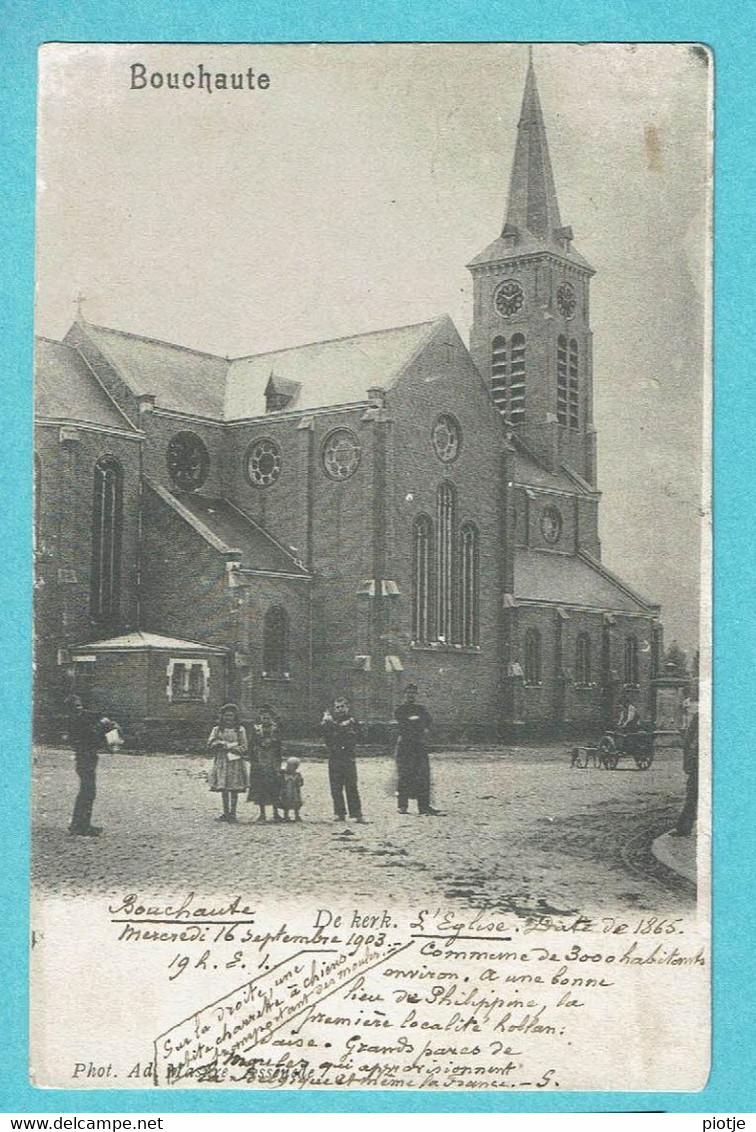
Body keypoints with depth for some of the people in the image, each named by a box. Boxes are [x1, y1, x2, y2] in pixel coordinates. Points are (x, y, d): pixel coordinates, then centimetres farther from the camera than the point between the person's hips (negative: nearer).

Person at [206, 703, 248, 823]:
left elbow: (244, 748, -2)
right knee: (223, 788, 4)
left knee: (234, 789, -1)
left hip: (235, 762, -2)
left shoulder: (240, 730, 4)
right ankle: (225, 813, 12)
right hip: (221, 761, 2)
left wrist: (228, 747, -11)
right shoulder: (217, 729, 9)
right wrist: (222, 744, -13)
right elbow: (210, 744, 2)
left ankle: (232, 813, 6)